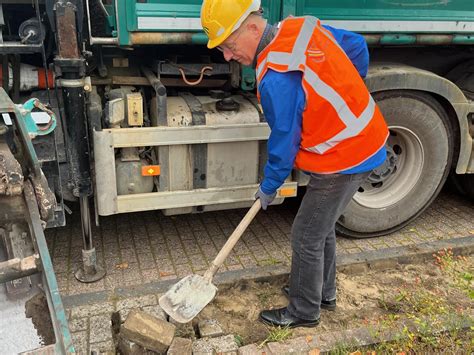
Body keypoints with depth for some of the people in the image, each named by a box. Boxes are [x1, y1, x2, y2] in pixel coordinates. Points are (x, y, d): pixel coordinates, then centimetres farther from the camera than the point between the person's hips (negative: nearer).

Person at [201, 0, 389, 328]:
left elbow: (284, 141, -15)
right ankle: (324, 293, 42)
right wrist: (347, 92, 24)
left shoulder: (276, 79, -26)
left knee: (307, 238, 6)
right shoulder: (303, 27, -2)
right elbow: (358, 47, 11)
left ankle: (304, 312, 26)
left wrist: (269, 188, 2)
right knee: (322, 227, 23)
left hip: (342, 161, -9)